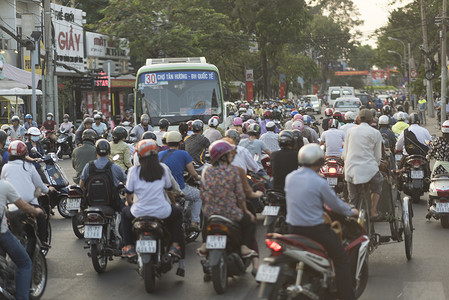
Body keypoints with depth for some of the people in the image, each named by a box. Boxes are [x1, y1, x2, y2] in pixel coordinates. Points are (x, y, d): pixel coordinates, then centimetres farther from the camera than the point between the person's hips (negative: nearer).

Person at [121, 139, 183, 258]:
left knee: (125, 213, 33)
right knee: (177, 212, 32)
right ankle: (175, 245, 19)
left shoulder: (134, 171, -3)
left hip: (139, 212, 0)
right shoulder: (163, 169, 1)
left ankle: (129, 246, 24)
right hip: (162, 212, 0)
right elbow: (169, 189, 14)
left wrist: (130, 204, 24)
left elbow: (128, 194, 2)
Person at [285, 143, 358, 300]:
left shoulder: (290, 177, 2)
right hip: (314, 229, -7)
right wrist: (351, 211, 12)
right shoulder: (319, 182, -16)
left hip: (293, 228, 7)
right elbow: (336, 205, -7)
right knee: (342, 260, 2)